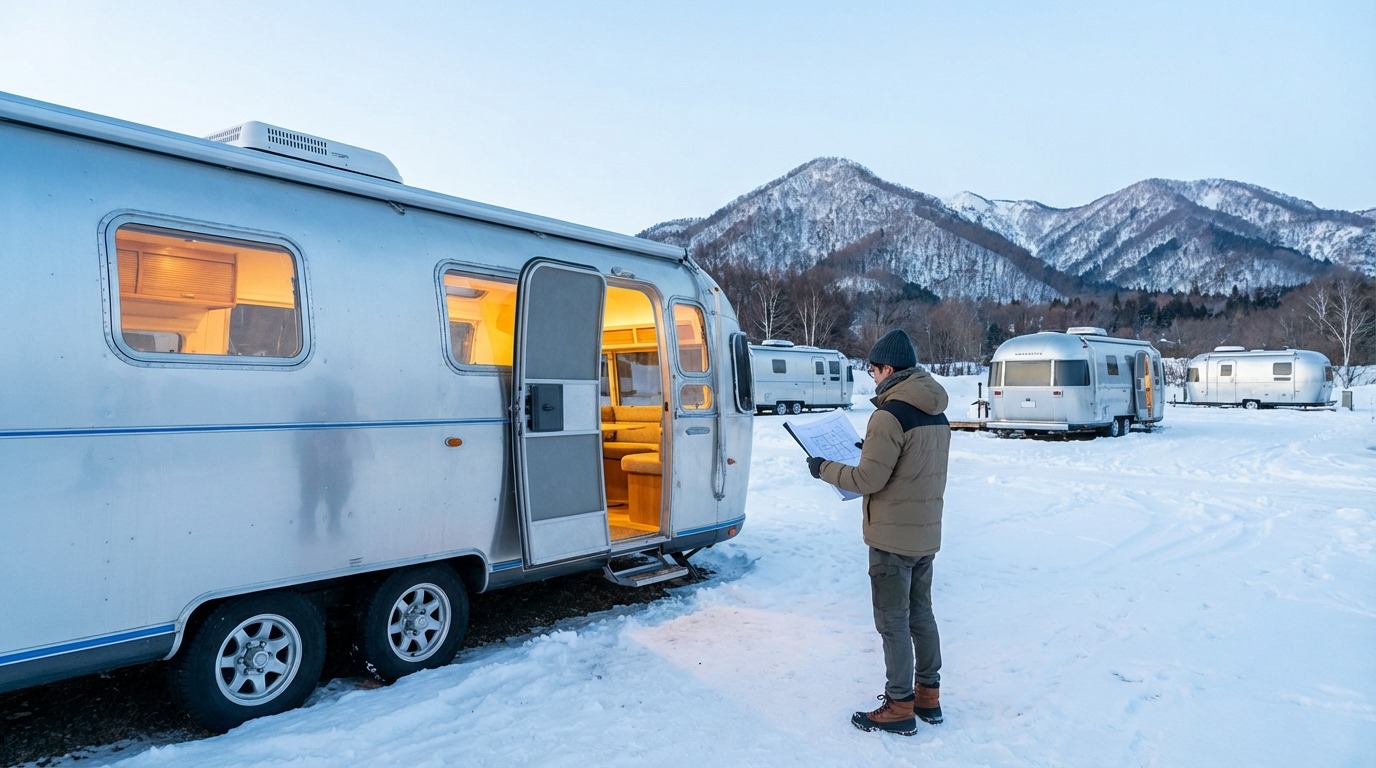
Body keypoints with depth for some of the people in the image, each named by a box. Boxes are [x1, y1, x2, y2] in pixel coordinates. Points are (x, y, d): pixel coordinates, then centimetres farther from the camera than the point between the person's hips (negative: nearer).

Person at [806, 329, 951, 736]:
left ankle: (900, 707, 12)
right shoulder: (937, 415, 7)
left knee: (893, 622, 3)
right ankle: (928, 695, 29)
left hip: (893, 537, -8)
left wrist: (824, 469, -6)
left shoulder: (890, 415, -21)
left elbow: (869, 480, -20)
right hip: (926, 533, 8)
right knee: (920, 614, 18)